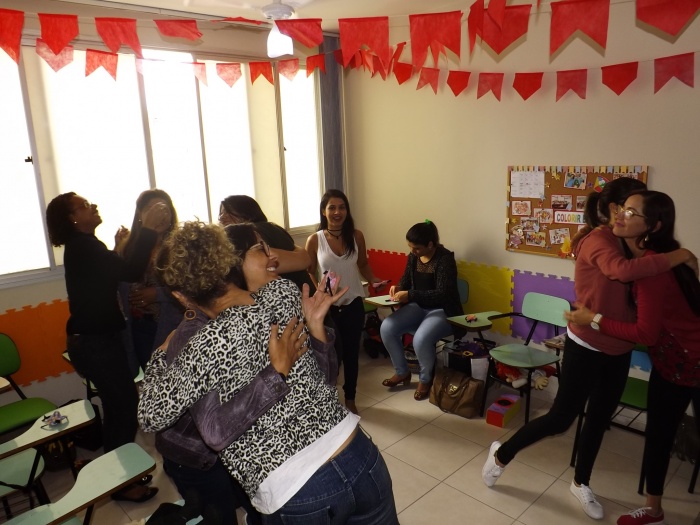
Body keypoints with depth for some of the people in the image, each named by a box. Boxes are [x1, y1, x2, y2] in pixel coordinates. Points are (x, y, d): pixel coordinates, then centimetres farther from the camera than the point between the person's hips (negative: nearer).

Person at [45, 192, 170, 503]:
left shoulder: (82, 246, 14)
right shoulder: (82, 246, -18)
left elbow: (118, 272, 7)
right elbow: (130, 272, -30)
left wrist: (148, 232, -2)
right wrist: (148, 231, -27)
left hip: (96, 338, 10)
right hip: (95, 342, -10)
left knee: (118, 406, 18)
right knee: (125, 407, -2)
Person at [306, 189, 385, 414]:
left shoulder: (356, 236, -2)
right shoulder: (314, 240, -9)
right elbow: (308, 273, -2)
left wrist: (373, 281, -6)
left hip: (353, 304, 2)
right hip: (327, 306, -2)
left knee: (351, 353, 13)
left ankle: (350, 399, 32)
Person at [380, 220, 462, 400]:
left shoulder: (445, 259, -19)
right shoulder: (413, 256, 1)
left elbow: (442, 294, -26)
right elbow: (407, 279, 17)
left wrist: (409, 295, -31)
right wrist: (398, 287, -7)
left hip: (442, 311, -7)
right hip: (418, 307, 7)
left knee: (421, 338, -34)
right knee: (386, 328, -16)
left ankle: (425, 379, -2)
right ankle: (402, 372, 6)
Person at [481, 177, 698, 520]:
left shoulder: (625, 244, 7)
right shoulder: (597, 241, -19)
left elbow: (636, 289, 3)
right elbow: (624, 271, -39)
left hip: (618, 349, 8)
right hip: (586, 346, -8)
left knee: (600, 418, 19)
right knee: (561, 417, 1)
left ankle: (581, 483, 40)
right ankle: (502, 454, 22)